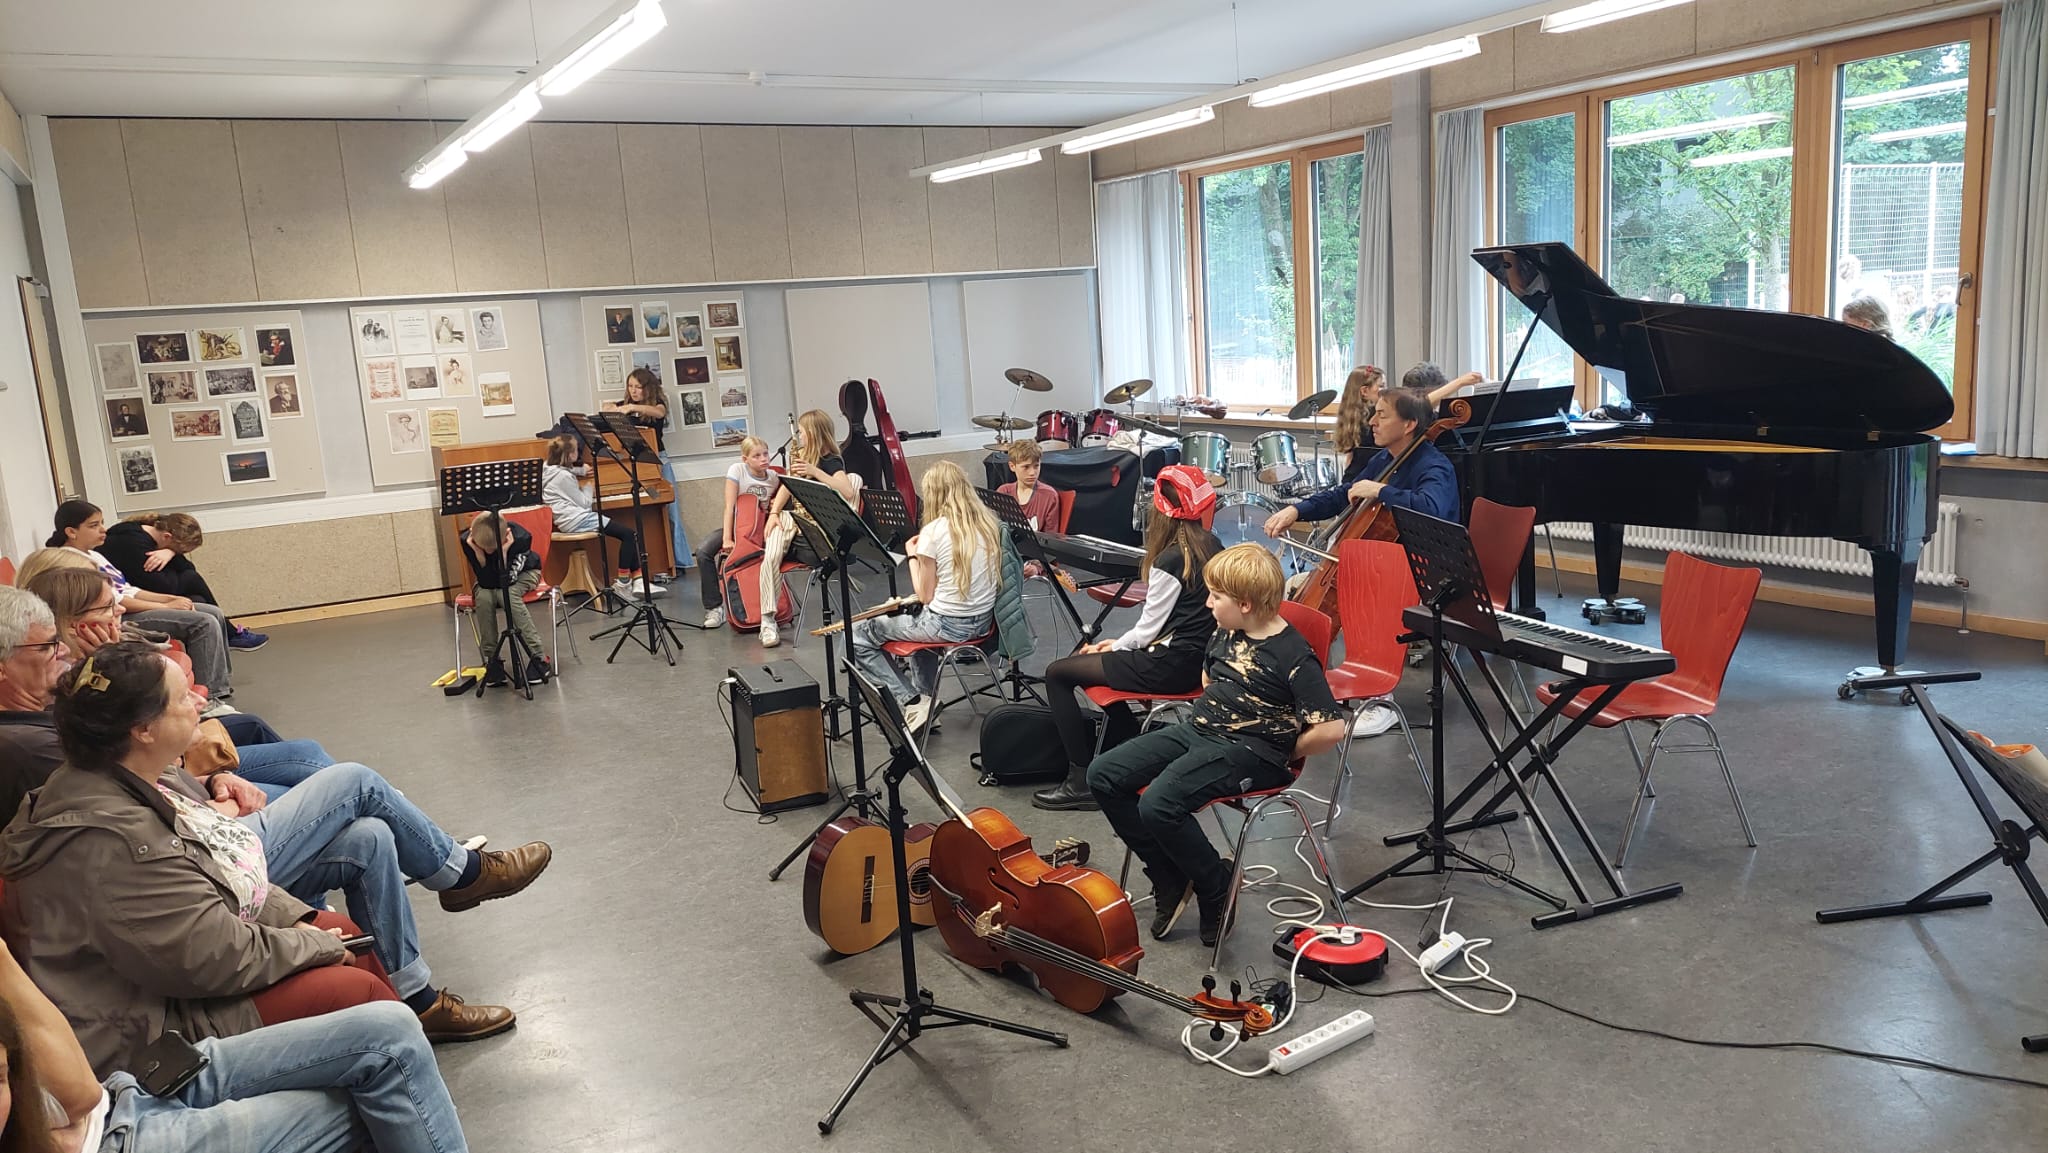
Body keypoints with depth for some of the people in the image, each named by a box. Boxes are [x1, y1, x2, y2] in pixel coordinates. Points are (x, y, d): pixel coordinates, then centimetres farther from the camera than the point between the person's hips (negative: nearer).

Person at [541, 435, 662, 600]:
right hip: (577, 521, -11)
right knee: (628, 534, -14)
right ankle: (623, 584, -11)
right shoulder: (564, 476, -15)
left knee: (628, 534, 6)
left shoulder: (548, 469, 13)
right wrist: (587, 488, 10)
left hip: (569, 520, 11)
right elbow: (584, 503, -10)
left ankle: (638, 580, -4)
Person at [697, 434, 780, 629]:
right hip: (734, 525, -1)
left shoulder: (774, 477, -2)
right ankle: (714, 607, -19)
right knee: (703, 553, -28)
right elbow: (730, 506, -16)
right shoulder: (737, 470, -11)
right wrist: (727, 539, -23)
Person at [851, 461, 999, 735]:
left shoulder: (933, 532, -17)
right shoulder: (989, 522, 2)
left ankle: (912, 701, -1)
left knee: (857, 634, 6)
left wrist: (912, 556, 2)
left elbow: (925, 596, -11)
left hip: (948, 625, -7)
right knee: (920, 619, 38)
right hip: (983, 621, 8)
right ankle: (924, 693, 34)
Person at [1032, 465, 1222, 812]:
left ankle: (1081, 781, -2)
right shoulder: (1212, 546, 5)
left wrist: (1114, 646, 4)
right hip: (1197, 656, 9)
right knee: (1087, 663, 25)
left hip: (1171, 666, -9)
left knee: (1058, 673, -3)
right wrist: (1119, 643, 13)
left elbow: (1148, 629, -16)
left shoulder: (1170, 560, -21)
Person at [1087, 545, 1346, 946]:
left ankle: (1216, 891, -5)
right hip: (1197, 730, 9)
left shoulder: (1293, 656, -16)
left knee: (1159, 804, -31)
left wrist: (1283, 753, -8)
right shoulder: (1226, 634, 8)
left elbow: (1331, 728, -21)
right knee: (1103, 776, -6)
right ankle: (1171, 882, 5)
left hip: (1248, 751, -8)